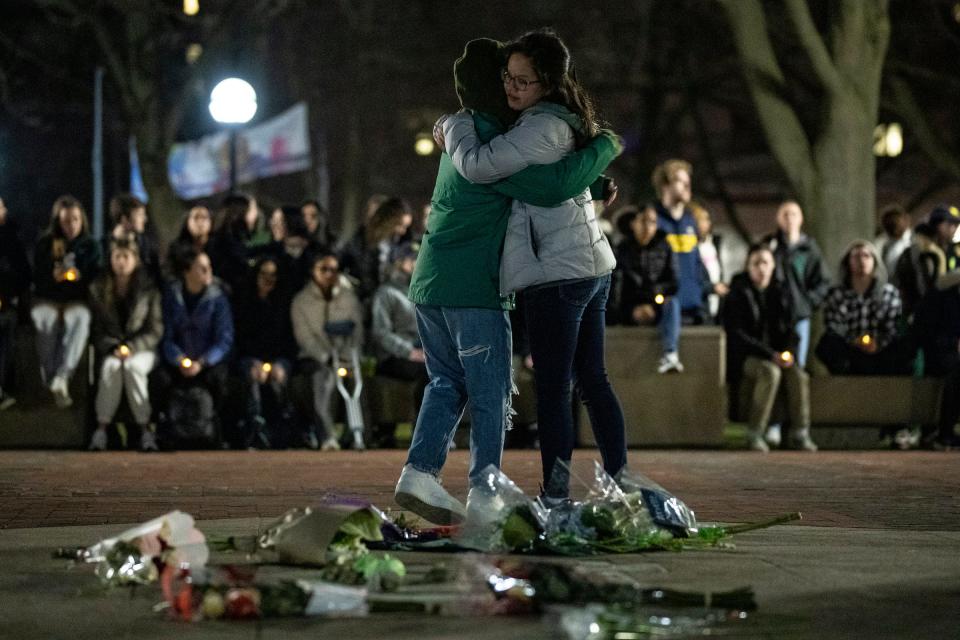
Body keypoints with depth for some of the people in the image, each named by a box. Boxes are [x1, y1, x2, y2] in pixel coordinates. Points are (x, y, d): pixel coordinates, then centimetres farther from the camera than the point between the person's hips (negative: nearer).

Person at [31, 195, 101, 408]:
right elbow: (37, 277, 5)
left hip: (77, 300, 0)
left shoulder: (90, 245, 9)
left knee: (80, 318, -35)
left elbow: (96, 279, 5)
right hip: (47, 299, 0)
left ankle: (61, 376, -46)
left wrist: (80, 277, -17)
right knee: (47, 319, -33)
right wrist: (53, 277, -16)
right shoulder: (44, 244, 8)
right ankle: (52, 381, -21)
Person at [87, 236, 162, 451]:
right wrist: (113, 348, -12)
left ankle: (144, 429, -34)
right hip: (110, 350, 1)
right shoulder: (98, 289, 7)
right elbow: (96, 329, 6)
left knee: (132, 367, -35)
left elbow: (155, 331, 0)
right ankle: (101, 428, -34)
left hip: (141, 350, -1)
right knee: (111, 367, -34)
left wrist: (131, 347, -14)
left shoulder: (148, 289, 2)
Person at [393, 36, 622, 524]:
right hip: (472, 288, -9)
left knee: (447, 382, 14)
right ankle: (484, 490, 3)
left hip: (429, 284, 9)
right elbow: (552, 187, -25)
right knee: (490, 392, 1)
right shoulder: (488, 144, -14)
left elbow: (537, 176, 24)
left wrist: (595, 183, 11)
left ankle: (419, 473, 3)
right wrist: (604, 149, -12)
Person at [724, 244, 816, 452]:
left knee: (799, 376, -26)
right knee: (771, 372, -35)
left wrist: (789, 352, -10)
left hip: (777, 355, 4)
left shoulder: (780, 293, 12)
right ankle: (755, 434, -30)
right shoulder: (738, 293, -2)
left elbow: (790, 330, 14)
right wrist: (770, 355, -19)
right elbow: (736, 335, -10)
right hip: (746, 357, -4)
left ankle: (800, 433, -20)